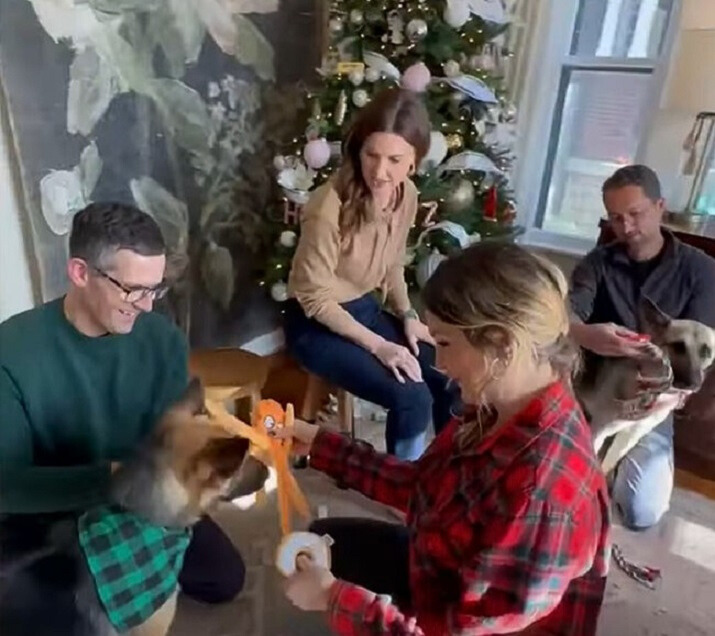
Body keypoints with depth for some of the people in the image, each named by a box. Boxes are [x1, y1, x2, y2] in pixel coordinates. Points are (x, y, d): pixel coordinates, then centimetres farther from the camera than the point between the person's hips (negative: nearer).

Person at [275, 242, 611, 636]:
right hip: (455, 577, 7)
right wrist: (321, 446, 0)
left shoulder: (540, 492, -38)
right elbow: (423, 485, 0)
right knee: (325, 540, 16)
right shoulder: (499, 408, -14)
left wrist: (333, 599, -22)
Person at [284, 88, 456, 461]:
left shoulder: (406, 195, -6)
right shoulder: (330, 205, -27)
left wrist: (407, 315, -4)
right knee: (412, 399, -20)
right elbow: (315, 298, -21)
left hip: (365, 308, 7)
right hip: (316, 324, -6)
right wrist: (378, 345, -23)